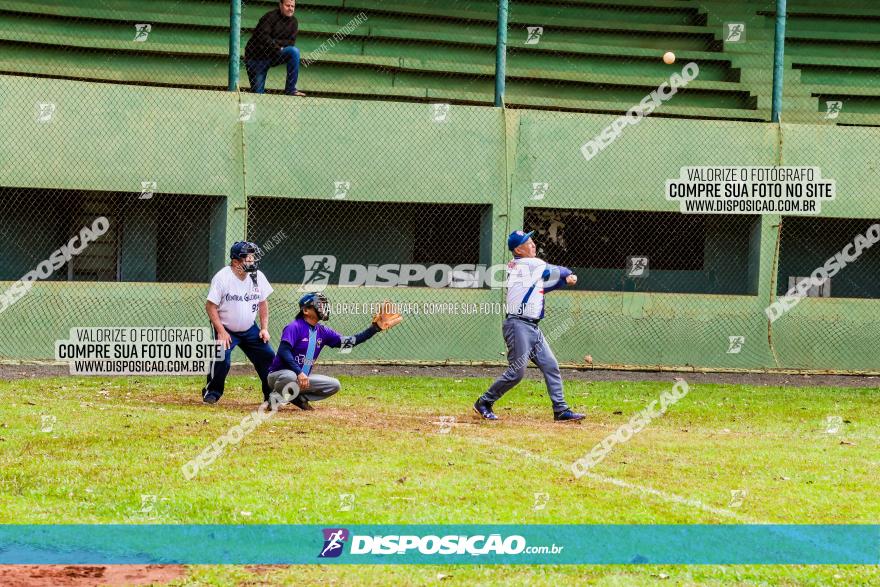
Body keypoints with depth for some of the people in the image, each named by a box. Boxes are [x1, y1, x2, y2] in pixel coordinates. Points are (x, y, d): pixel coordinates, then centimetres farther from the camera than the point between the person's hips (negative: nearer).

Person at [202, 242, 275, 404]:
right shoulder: (222, 277, -19)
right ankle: (212, 391, 1)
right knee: (221, 359, -22)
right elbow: (210, 306, -16)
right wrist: (221, 331, -20)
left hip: (250, 330, 5)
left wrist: (264, 328, 1)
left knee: (268, 356, 0)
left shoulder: (257, 276, -4)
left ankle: (272, 395, 16)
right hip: (226, 330, -5)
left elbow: (263, 303, 8)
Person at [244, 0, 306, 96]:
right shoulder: (270, 17, -14)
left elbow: (291, 42, -4)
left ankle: (290, 89, -21)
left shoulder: (293, 22, 4)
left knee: (294, 51, -24)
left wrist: (276, 42, -19)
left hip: (275, 55, 4)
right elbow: (262, 37, -24)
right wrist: (278, 48, -23)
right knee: (257, 93, -12)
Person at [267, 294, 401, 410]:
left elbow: (349, 342, 2)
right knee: (290, 377, -41)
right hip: (279, 374, -7)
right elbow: (283, 351, -28)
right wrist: (299, 373, -39)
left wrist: (375, 328, -5)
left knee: (334, 385, -2)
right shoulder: (294, 327, -16)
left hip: (303, 377, 7)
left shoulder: (323, 332, 5)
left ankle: (299, 398, 5)